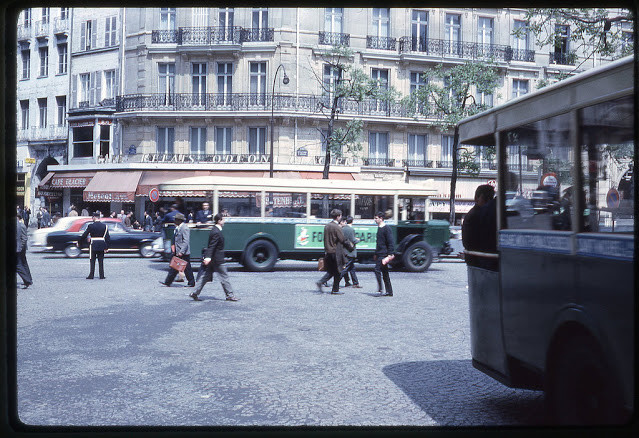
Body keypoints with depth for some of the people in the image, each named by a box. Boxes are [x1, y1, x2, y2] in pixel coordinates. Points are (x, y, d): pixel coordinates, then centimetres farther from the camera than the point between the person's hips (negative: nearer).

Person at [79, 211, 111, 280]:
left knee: (92, 261, 4)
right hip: (101, 246, 3)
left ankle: (91, 275, 1)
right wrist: (107, 247, 4)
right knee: (101, 261, 8)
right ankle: (102, 276, 6)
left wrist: (79, 243, 9)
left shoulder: (91, 226, -7)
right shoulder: (104, 226, 1)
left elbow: (84, 235, -3)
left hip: (93, 246, -3)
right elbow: (107, 237, 0)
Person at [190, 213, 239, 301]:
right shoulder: (217, 232, -18)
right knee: (224, 276, 1)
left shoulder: (215, 230, 12)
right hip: (217, 259, -10)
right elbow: (212, 246, -25)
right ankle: (229, 295, 9)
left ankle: (195, 293, 11)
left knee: (205, 276, 10)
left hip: (212, 258, 10)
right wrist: (208, 257, -31)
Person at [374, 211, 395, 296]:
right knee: (385, 273, 10)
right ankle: (389, 292, 14)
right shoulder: (379, 228, 16)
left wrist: (390, 254, -19)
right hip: (379, 254, 9)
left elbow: (391, 243, -14)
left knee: (377, 270, -15)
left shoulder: (386, 229, -11)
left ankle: (380, 290, -11)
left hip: (383, 254, -9)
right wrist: (376, 254, 23)